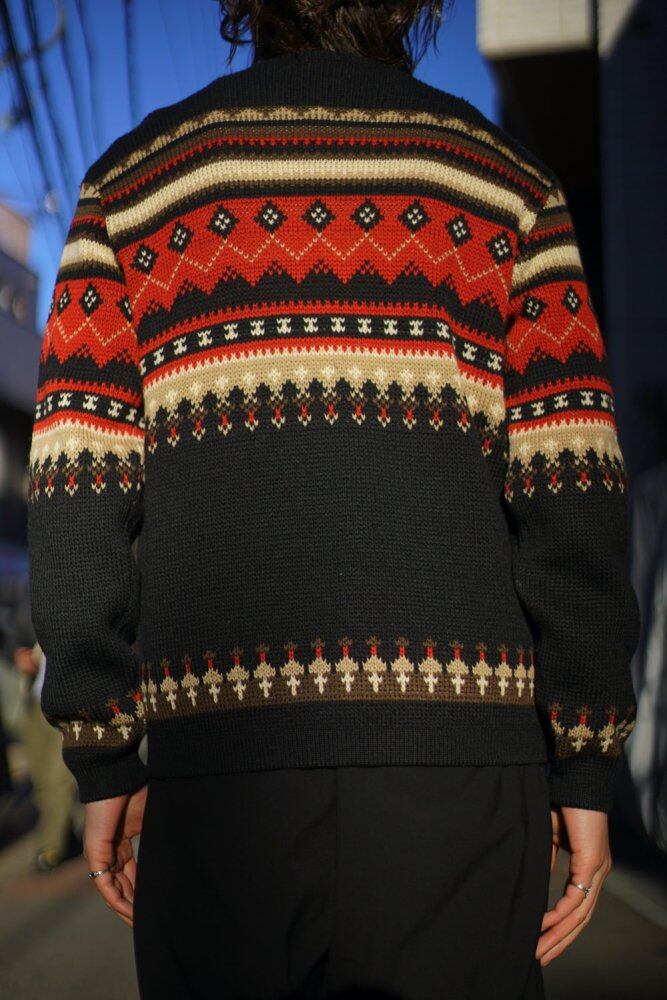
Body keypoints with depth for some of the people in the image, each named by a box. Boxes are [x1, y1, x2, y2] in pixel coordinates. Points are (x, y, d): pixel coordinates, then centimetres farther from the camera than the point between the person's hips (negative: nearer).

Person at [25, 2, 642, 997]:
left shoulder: (136, 178, 10)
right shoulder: (505, 180, 9)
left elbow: (77, 495, 3)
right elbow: (572, 495, 0)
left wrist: (102, 756, 7)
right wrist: (587, 764, 4)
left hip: (219, 750, 1)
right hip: (458, 742, 0)